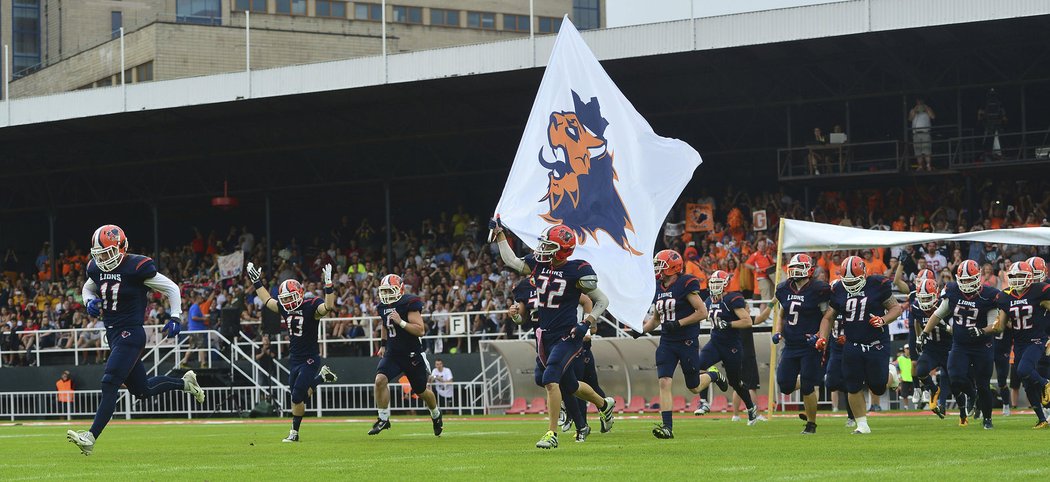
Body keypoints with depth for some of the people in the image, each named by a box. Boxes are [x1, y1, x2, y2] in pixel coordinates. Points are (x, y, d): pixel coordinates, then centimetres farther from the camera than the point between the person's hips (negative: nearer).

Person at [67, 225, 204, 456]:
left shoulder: (137, 268, -15)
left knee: (109, 384, -18)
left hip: (130, 334, -8)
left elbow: (171, 289, -5)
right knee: (141, 389, 17)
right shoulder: (96, 269, 4)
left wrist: (175, 318, -10)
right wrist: (90, 302, 2)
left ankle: (91, 437, -21)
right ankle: (184, 383, 40)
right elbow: (87, 289, 26)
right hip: (113, 334, 8)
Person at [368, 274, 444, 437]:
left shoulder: (409, 304, -17)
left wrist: (401, 322, -31)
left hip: (412, 355, -5)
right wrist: (383, 345, 20)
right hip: (392, 353, 5)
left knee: (421, 391, 11)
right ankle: (383, 419, -10)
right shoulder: (383, 307, 4)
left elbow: (420, 330, -23)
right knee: (380, 380, -21)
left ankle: (436, 415, 42)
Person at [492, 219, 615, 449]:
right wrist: (499, 233, 19)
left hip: (566, 336, -7)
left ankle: (552, 434, -16)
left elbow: (602, 300, -5)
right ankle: (604, 405, 44)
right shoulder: (539, 264, 3)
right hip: (545, 335, 7)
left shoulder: (577, 271, -14)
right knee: (568, 385, 18)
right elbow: (511, 261, 18)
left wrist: (587, 323, -17)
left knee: (550, 379, -21)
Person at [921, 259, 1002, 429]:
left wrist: (982, 331, -29)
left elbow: (994, 325, -10)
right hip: (959, 346, 2)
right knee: (956, 380, -18)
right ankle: (963, 408, 10)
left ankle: (987, 419, 22)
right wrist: (925, 332, 6)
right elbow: (938, 314, 11)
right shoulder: (952, 292, -3)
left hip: (981, 347, -2)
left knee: (982, 386, 2)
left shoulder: (988, 296, -13)